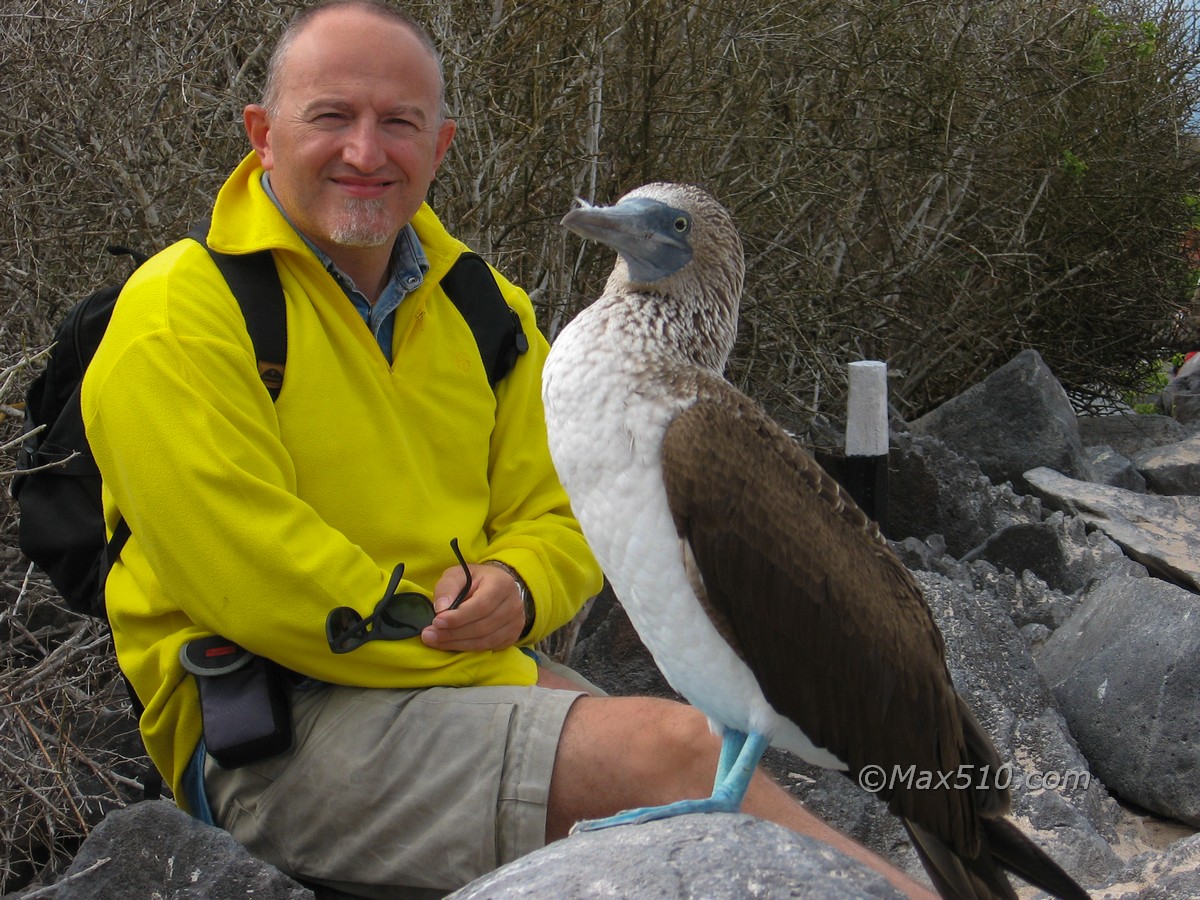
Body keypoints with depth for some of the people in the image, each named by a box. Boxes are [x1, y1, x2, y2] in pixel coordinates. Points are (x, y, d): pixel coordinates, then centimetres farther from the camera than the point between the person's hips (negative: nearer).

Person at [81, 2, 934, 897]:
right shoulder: (181, 315, -8)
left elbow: (558, 511, 17)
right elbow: (251, 578, -17)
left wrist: (513, 587, -8)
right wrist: (495, 672, -16)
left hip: (484, 671, 7)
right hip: (275, 728, -6)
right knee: (666, 750, -25)